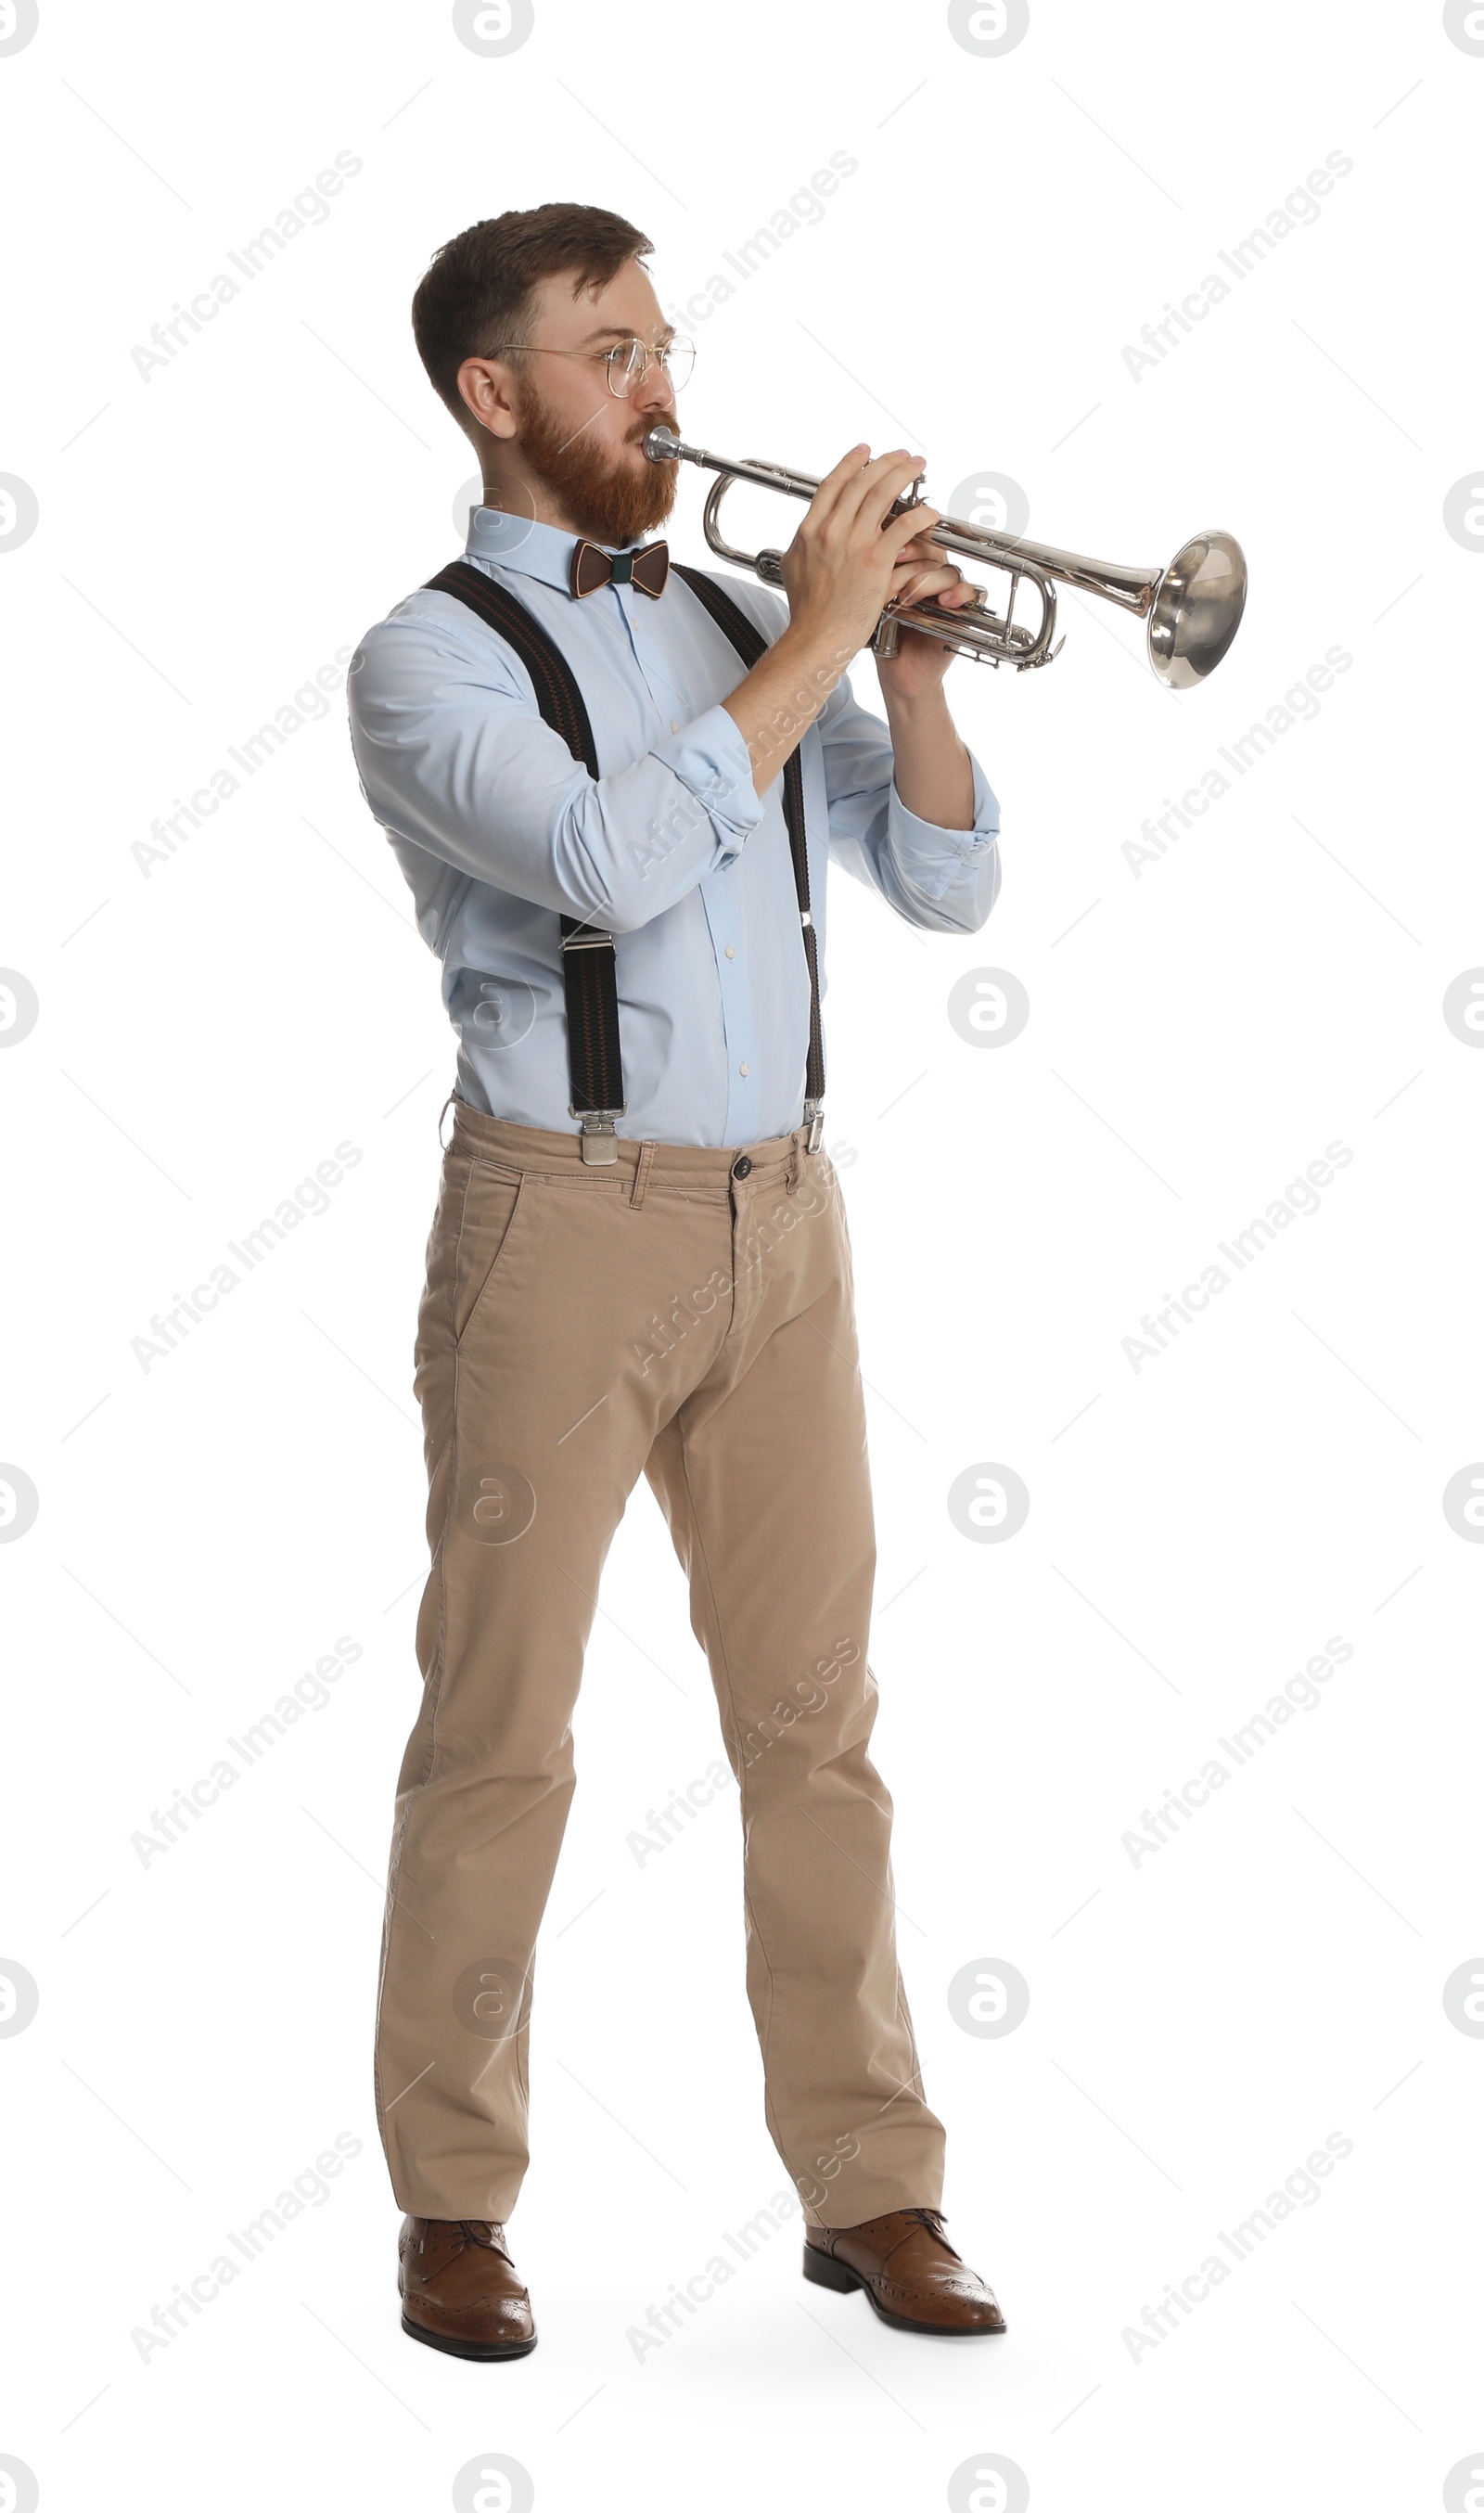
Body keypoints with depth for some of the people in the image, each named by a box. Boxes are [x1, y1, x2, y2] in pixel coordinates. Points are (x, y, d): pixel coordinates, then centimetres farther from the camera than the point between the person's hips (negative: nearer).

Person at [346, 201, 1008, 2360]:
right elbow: (615, 859, -21)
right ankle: (455, 2204, 10)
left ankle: (871, 2187, 13)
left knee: (815, 1716, 7)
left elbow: (946, 884, 11)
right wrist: (815, 644, -15)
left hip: (780, 1216, 5)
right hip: (565, 1216, -5)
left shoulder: (741, 625, 14)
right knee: (502, 1731, 0)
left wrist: (913, 663, -4)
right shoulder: (432, 660, -4)